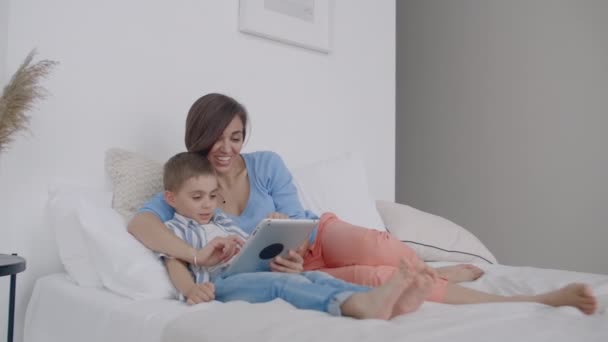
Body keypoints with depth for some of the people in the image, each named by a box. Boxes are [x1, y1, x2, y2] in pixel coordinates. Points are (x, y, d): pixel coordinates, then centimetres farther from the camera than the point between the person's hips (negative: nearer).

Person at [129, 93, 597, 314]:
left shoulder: (267, 163, -5)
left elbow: (296, 224, -3)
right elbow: (139, 224, -22)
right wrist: (200, 255, -37)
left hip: (318, 237, 1)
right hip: (290, 267, -1)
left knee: (374, 250, -36)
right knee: (376, 278, -28)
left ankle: (435, 272, -4)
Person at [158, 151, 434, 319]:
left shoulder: (222, 220, 32)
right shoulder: (173, 229, 15)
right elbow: (174, 264, -3)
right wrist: (191, 290, -25)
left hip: (256, 274, 7)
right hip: (221, 283, -7)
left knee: (314, 277, -21)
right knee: (281, 283, -36)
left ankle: (382, 301, -47)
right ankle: (362, 305, -63)